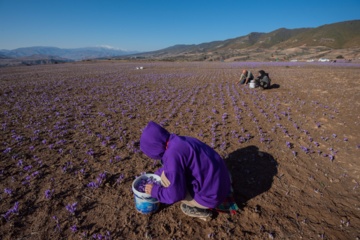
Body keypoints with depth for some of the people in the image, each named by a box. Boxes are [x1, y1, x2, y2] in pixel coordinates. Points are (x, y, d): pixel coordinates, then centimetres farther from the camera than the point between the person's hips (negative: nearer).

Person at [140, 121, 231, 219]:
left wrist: (154, 190, -1)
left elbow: (175, 194, -18)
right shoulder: (179, 141, 3)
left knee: (166, 177, -4)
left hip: (210, 196, -8)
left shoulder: (173, 154, -25)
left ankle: (198, 209, 8)